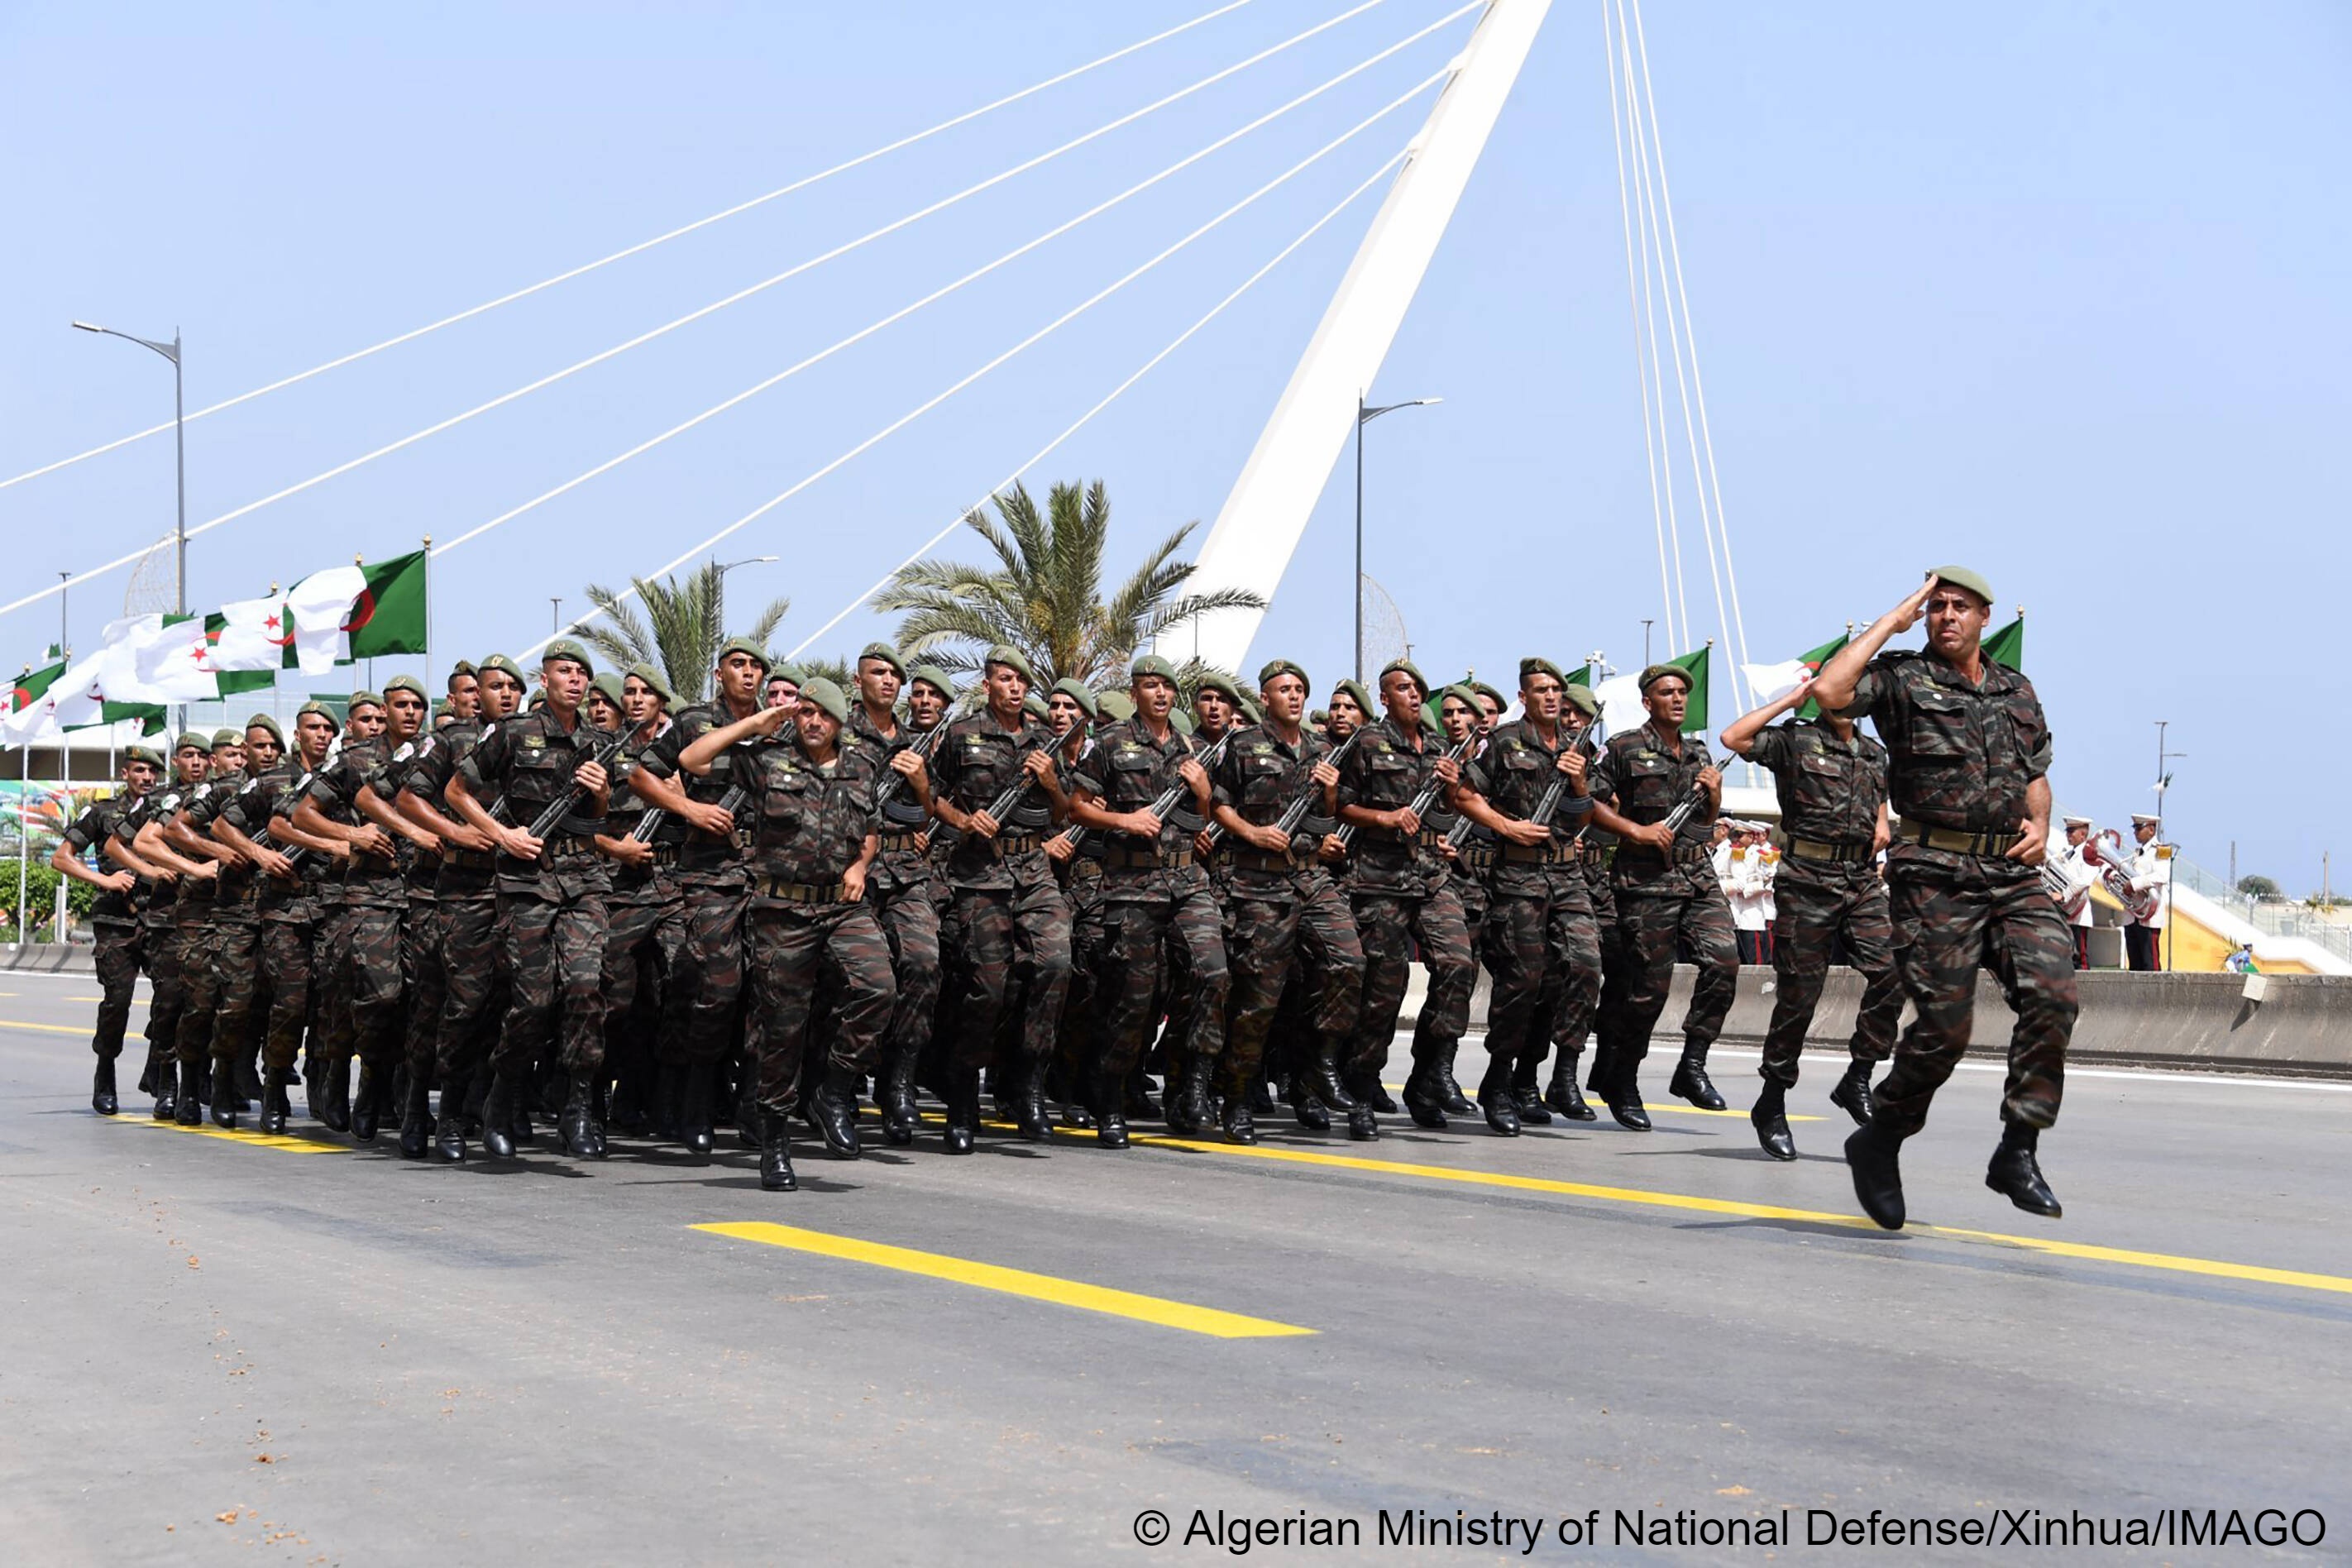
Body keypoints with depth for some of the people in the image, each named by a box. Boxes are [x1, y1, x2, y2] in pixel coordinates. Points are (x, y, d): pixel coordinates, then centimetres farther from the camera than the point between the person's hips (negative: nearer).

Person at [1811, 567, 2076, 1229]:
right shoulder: (1902, 679, 1)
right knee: (1945, 1024, -8)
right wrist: (1892, 620, -9)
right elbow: (1830, 691, -18)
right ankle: (1879, 1143, 15)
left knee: (2052, 995, -16)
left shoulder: (2017, 690, 18)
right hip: (1935, 875, -5)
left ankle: (2017, 1151, -8)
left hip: (2013, 873, 5)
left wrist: (2039, 824, 7)